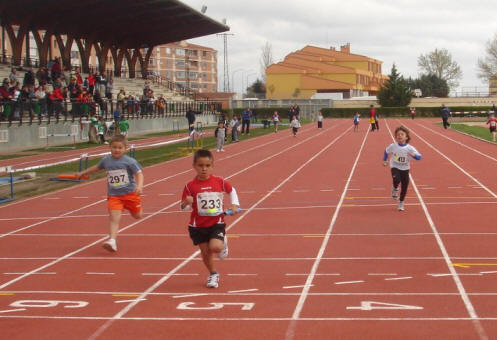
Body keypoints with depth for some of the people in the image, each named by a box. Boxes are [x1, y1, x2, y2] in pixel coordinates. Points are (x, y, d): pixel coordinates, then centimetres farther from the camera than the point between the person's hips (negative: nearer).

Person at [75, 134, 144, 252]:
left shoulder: (130, 161, -10)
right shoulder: (106, 160, 3)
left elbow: (139, 173, -12)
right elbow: (97, 167, 23)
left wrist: (139, 186, -31)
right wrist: (82, 173, 34)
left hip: (130, 193, -1)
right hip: (113, 195, 1)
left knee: (137, 216, 16)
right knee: (114, 217, -16)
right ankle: (112, 240, -25)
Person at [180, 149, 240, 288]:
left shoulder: (219, 182, -5)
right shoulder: (190, 186, -8)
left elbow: (232, 190, 16)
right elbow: (183, 207, -4)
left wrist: (234, 205, 4)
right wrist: (186, 203, -26)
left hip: (217, 223, -1)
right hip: (198, 225, 1)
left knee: (215, 247, -20)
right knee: (205, 252, 6)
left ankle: (224, 242, 17)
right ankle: (213, 274, 32)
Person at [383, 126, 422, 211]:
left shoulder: (410, 148, -12)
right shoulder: (393, 146, -8)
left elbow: (419, 157, -17)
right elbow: (386, 151, 13)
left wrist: (413, 155, -37)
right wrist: (385, 160, 11)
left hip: (405, 169, 1)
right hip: (395, 168, -1)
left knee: (404, 187, 5)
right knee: (396, 179, -31)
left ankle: (401, 202, 29)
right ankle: (395, 188, 5)